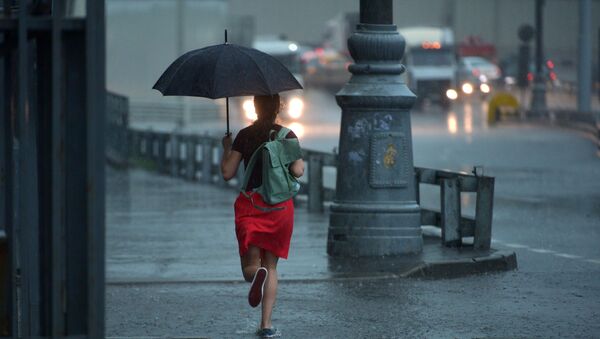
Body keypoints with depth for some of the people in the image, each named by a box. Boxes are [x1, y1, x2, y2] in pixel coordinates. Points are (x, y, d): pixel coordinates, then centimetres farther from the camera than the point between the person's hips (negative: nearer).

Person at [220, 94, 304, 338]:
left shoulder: (245, 136, -1)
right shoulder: (287, 135, -1)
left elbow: (227, 173, -2)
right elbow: (297, 171, -9)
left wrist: (226, 149, 14)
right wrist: (301, 165, 13)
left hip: (250, 204, -1)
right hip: (280, 207, 1)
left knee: (250, 266, 4)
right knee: (271, 266, 13)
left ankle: (255, 273, -35)